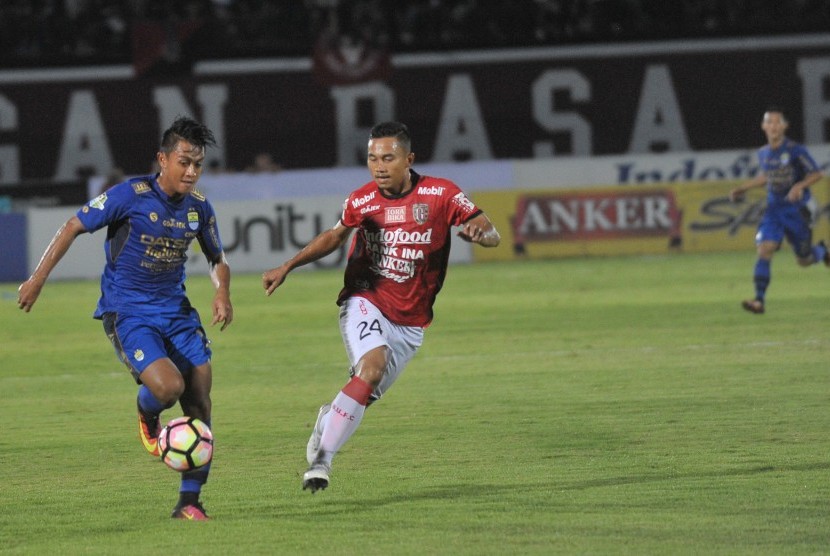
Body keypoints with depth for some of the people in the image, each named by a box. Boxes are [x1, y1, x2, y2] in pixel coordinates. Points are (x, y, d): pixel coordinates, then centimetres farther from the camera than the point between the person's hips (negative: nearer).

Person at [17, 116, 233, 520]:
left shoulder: (199, 208, 2)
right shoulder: (131, 195, -14)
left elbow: (217, 259, 18)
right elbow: (73, 227, -6)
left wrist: (222, 292, -4)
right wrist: (38, 280, -7)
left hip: (175, 311, 5)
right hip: (127, 313, -5)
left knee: (199, 403, -3)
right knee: (168, 385, -27)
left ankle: (189, 502, 9)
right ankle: (147, 415, 13)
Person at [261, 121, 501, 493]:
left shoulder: (440, 195, -9)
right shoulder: (361, 201, -4)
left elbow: (492, 236, -7)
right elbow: (334, 236, 17)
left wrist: (479, 232, -31)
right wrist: (287, 267, 12)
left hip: (410, 321, 2)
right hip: (365, 302, -2)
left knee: (367, 394, 4)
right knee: (373, 365, -29)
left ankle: (329, 418, 41)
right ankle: (322, 460, -26)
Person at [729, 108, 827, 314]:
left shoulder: (795, 150, -14)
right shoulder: (763, 153, 3)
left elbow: (816, 174, -8)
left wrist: (800, 185, -26)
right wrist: (743, 188, 15)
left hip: (797, 210, -4)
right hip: (774, 210, 4)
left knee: (804, 260, 6)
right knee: (765, 249, -17)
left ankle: (821, 251, 44)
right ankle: (759, 300, -18)